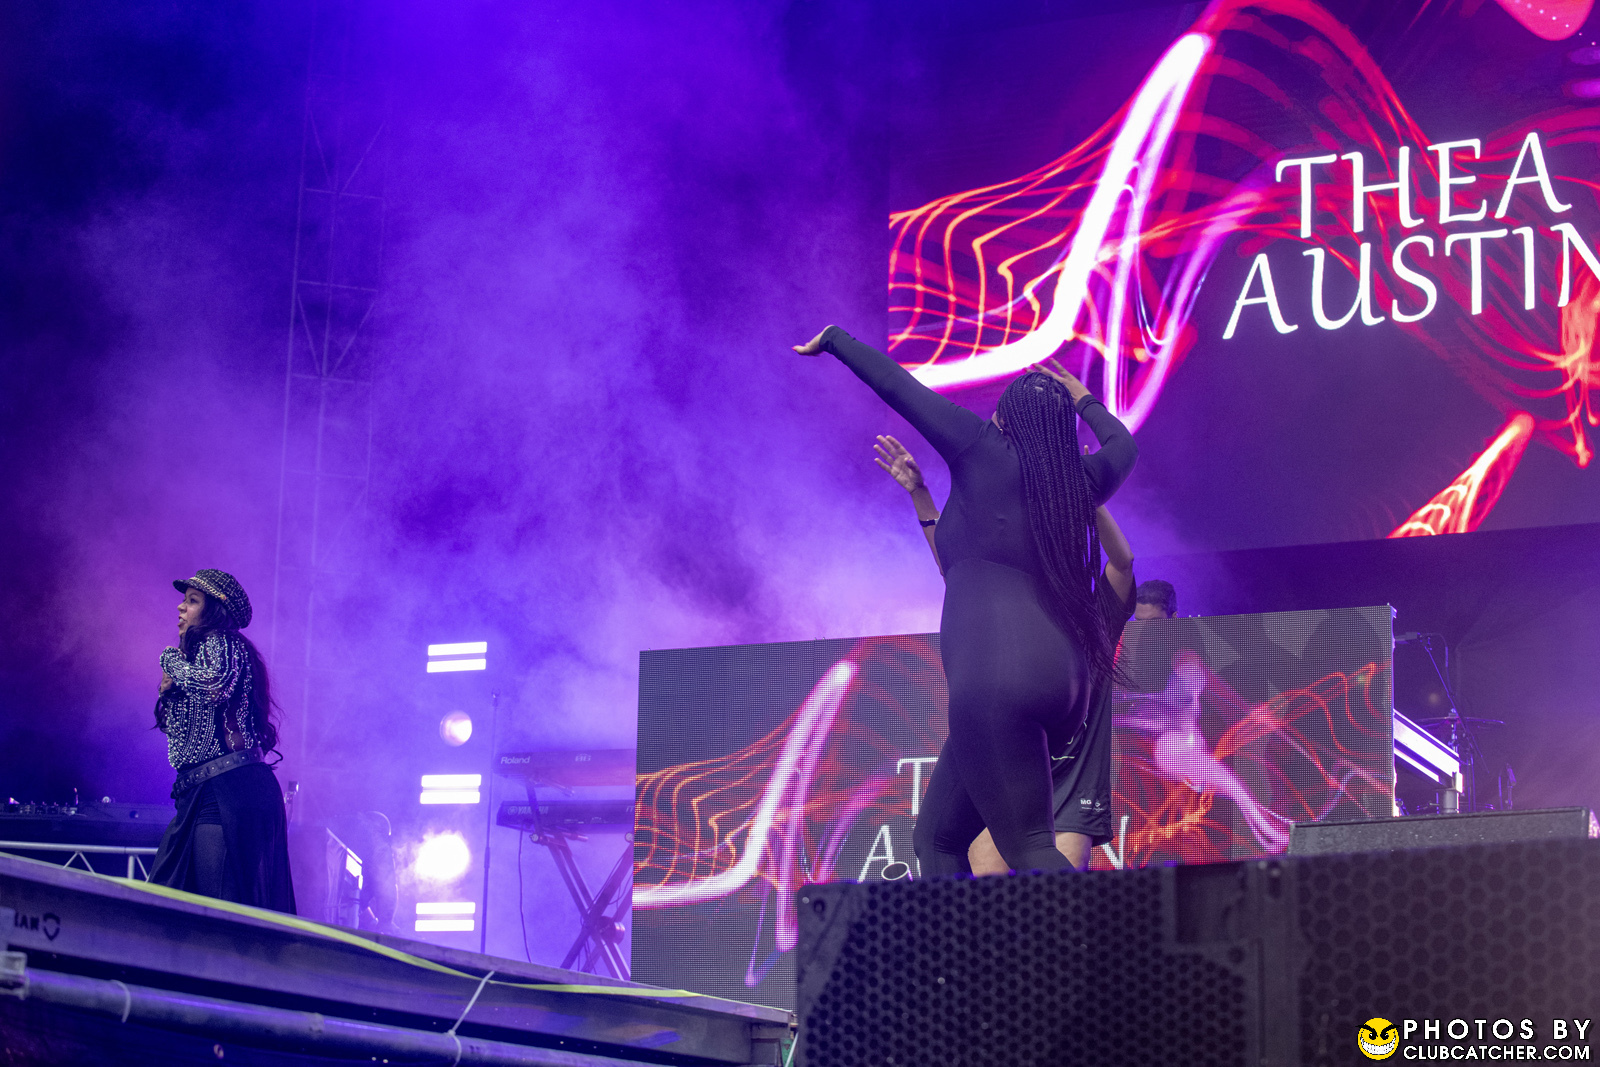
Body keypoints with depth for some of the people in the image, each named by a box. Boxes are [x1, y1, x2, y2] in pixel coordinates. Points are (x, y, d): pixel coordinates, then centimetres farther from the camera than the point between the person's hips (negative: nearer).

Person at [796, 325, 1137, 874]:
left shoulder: (986, 453, 3)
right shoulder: (1079, 482, 18)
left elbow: (898, 387, 9)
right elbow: (1123, 444, 42)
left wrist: (834, 340, 24)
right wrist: (1084, 401, 59)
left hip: (995, 679, -8)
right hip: (1064, 681, 8)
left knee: (1028, 850, -13)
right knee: (938, 835, 13)